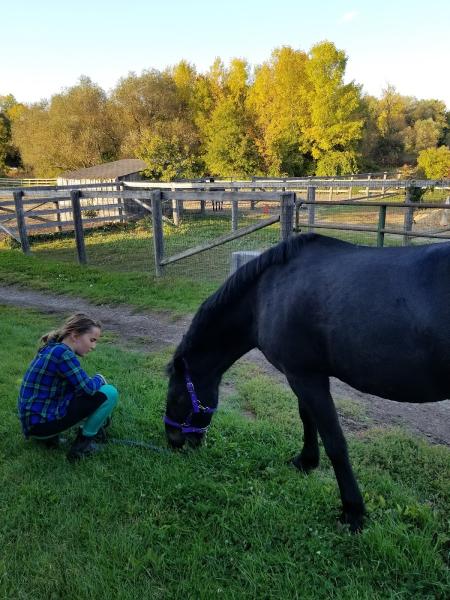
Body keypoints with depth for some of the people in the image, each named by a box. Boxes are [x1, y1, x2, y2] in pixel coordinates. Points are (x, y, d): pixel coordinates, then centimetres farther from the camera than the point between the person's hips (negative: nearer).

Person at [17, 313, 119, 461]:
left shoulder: (53, 348, 9)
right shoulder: (62, 353, -20)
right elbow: (88, 388, -20)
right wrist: (100, 378, 0)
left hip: (34, 418, 10)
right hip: (41, 422, -10)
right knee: (110, 393, -11)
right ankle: (83, 443, 3)